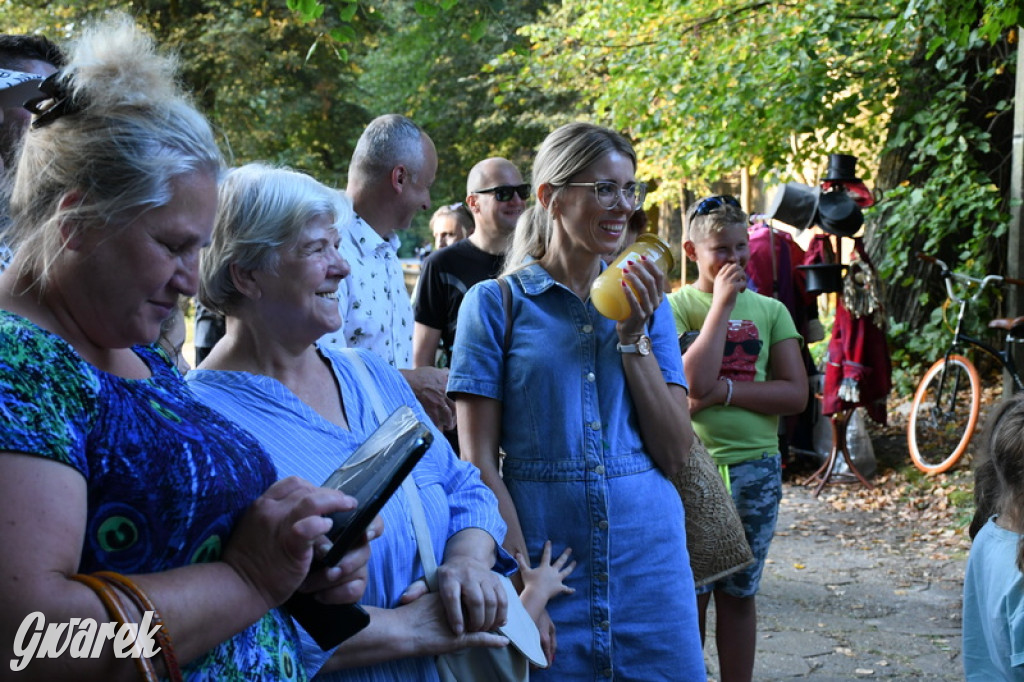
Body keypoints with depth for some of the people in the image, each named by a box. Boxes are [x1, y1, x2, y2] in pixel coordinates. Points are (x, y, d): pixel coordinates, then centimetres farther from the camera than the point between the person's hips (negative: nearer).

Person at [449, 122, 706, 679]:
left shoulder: (647, 307, 8)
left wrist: (634, 336, -6)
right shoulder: (496, 303, -2)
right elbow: (479, 464, -6)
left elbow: (675, 456, 2)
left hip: (649, 565, 3)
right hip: (545, 559, -3)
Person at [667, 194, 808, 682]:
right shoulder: (676, 306, -3)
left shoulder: (770, 311, 5)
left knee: (738, 594, 12)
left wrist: (724, 391, -15)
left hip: (755, 468, 3)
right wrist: (722, 304, -16)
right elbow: (694, 382, -19)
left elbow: (795, 394, -4)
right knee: (689, 595, 5)